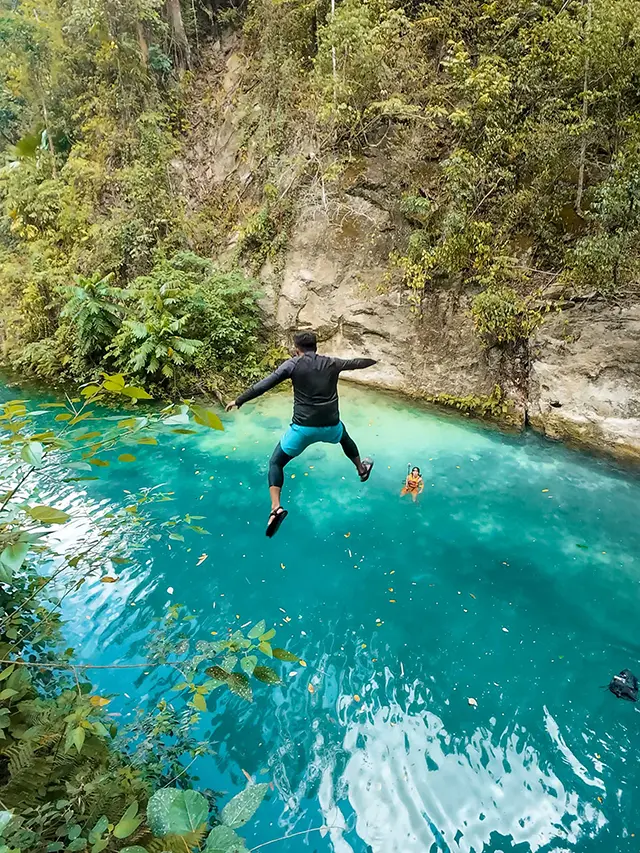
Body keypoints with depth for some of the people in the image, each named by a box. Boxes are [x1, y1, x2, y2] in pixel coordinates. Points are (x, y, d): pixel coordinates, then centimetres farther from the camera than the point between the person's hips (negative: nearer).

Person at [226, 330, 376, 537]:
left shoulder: (293, 364, -3)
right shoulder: (331, 363, 8)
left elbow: (265, 384, -8)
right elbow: (356, 363, 25)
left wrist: (239, 400, 1)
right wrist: (374, 359, 47)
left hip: (303, 428, -3)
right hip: (330, 426, 4)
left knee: (275, 462, 10)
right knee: (345, 437, 39)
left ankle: (276, 507, -9)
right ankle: (361, 469, 57)